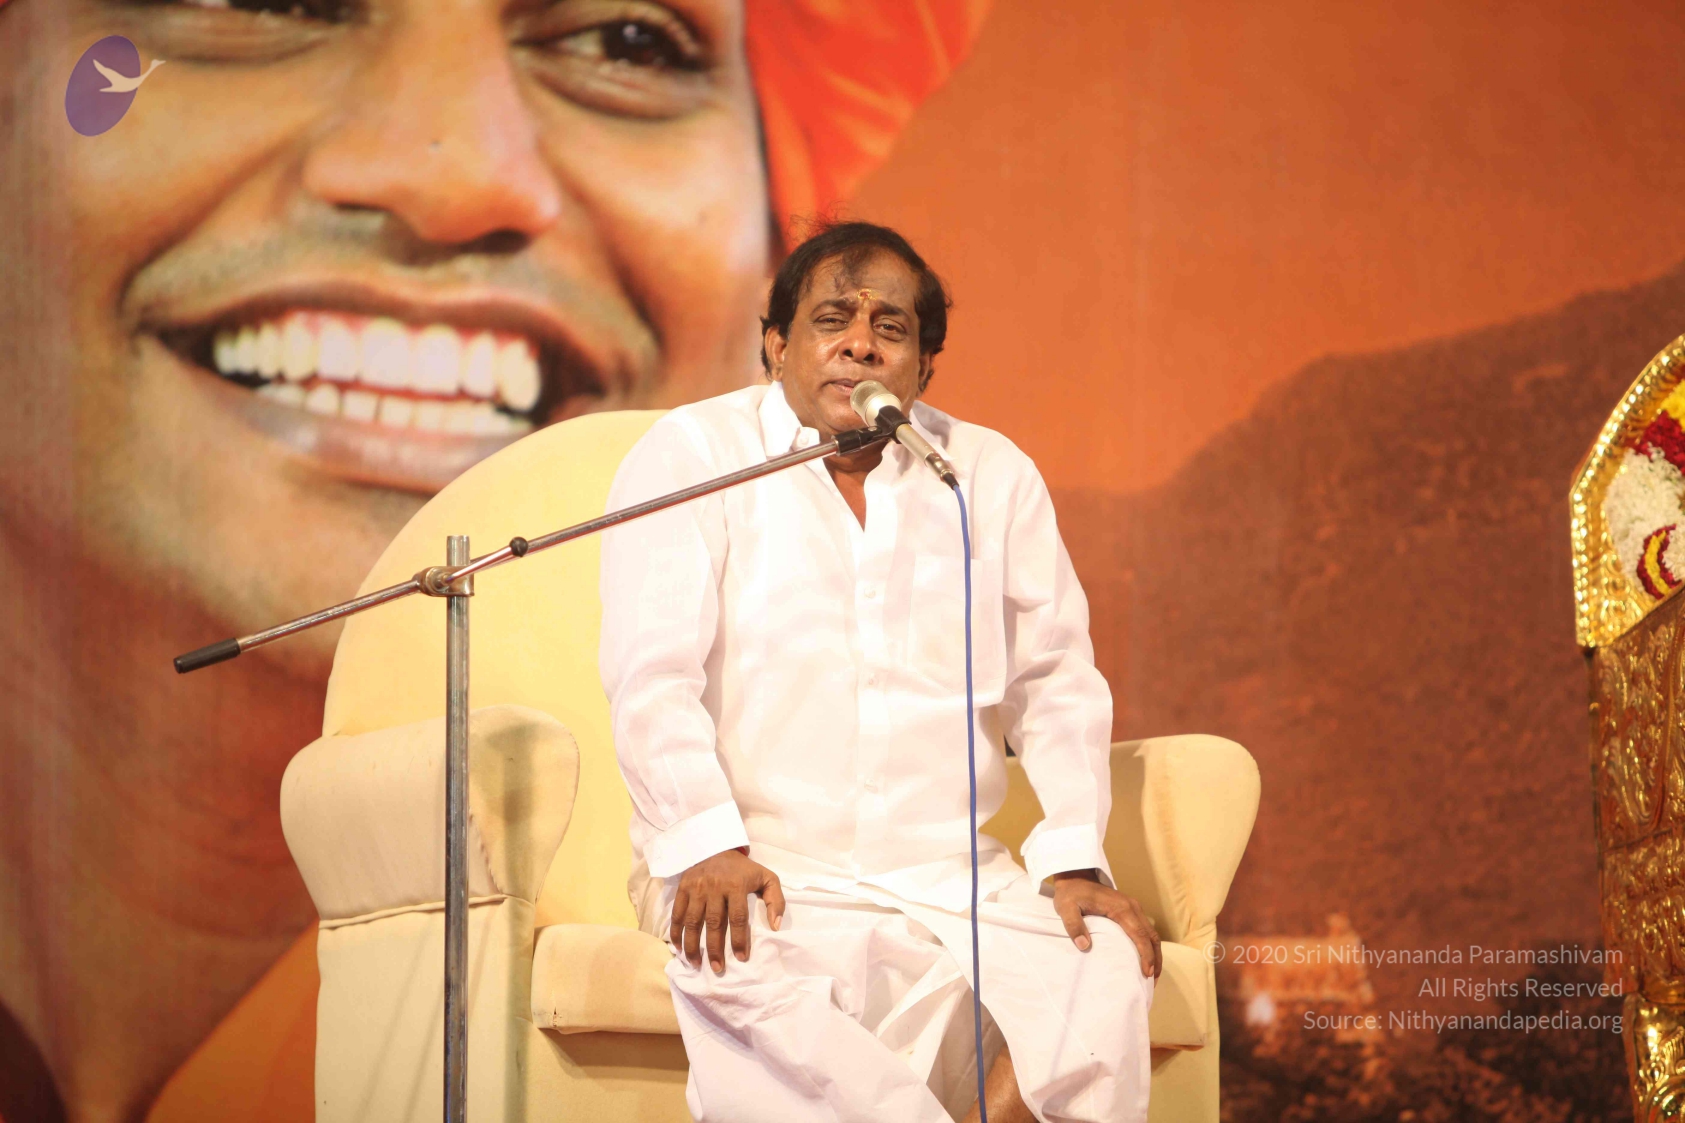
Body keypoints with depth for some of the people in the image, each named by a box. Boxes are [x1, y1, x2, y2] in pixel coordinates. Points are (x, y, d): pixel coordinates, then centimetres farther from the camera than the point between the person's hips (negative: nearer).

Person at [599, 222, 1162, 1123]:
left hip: (951, 875, 3)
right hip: (756, 872, -3)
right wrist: (706, 846, -21)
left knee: (1104, 964, -26)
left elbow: (1056, 680, 14)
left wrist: (1074, 862, -2)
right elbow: (650, 672, -6)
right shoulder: (691, 455, 4)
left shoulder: (994, 476, 15)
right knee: (741, 973, -37)